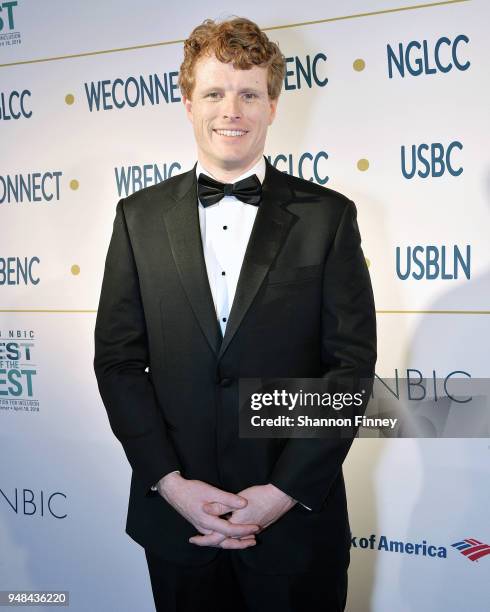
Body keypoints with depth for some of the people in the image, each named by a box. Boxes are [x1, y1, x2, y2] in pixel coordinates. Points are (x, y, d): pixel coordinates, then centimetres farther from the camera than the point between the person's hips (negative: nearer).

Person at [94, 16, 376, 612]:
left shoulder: (327, 215, -3)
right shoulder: (140, 216, 2)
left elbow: (352, 364, -5)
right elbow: (117, 359, 1)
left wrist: (285, 491, -12)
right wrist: (170, 482, -8)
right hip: (175, 516, 2)